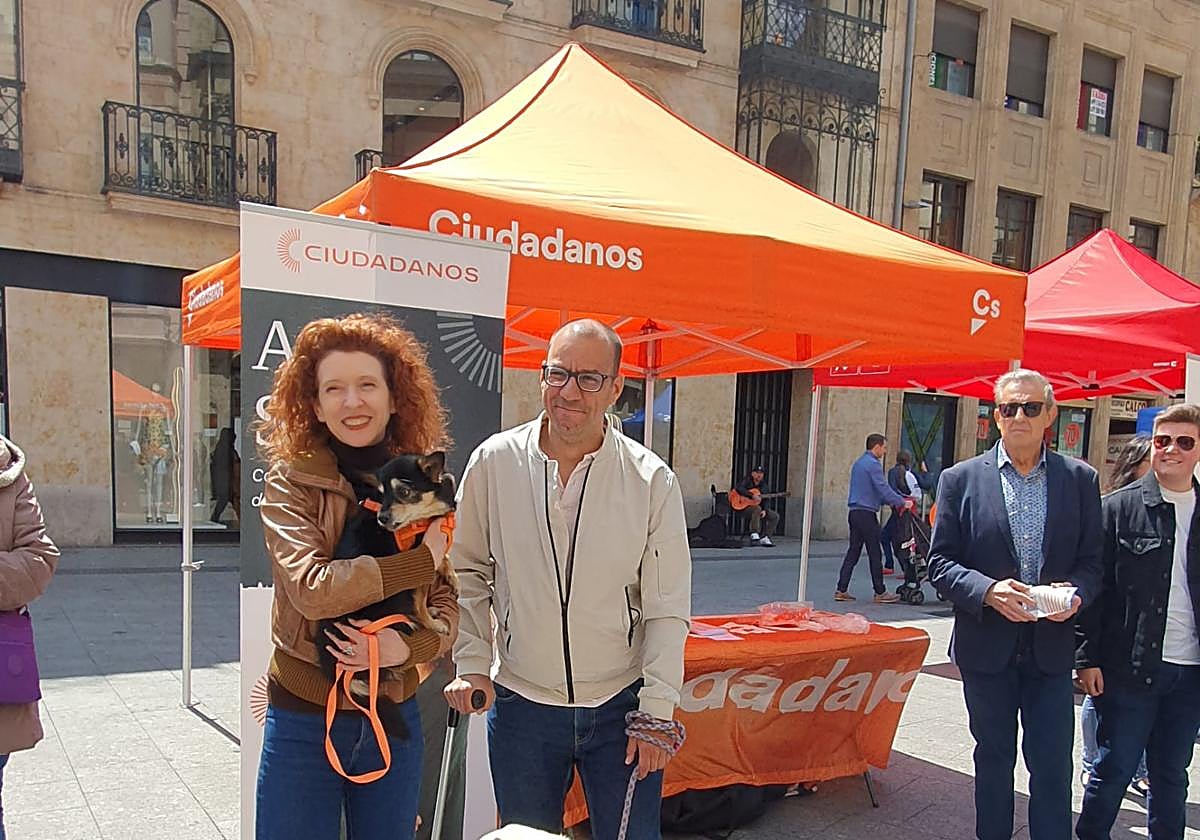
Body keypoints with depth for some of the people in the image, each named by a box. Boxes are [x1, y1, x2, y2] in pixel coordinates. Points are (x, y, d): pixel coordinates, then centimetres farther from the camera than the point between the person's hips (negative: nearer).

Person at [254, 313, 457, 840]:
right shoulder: (291, 480, -10)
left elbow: (450, 604, -3)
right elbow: (312, 589, -24)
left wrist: (406, 647, -23)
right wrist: (422, 560, -20)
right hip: (304, 717, -3)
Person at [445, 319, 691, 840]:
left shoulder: (651, 479, -8)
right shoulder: (494, 462, -5)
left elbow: (667, 608, -5)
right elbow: (468, 573, 5)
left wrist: (656, 711, -6)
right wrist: (472, 663, -1)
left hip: (620, 705, -1)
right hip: (520, 704, 1)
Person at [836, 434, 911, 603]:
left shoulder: (859, 462, 18)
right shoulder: (873, 464, -11)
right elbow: (883, 489, -16)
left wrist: (893, 501, 23)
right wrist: (903, 502, -7)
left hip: (854, 512, 9)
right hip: (867, 514, -9)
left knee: (853, 552, 9)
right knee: (875, 554, -1)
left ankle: (841, 590, 7)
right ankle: (880, 593, 6)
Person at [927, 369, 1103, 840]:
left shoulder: (1080, 479, 2)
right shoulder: (961, 479, -3)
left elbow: (1093, 560, 4)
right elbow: (940, 563, -4)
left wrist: (1075, 593, -17)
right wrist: (988, 590, -21)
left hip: (1051, 648, 1)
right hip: (987, 647, 0)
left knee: (1052, 765, 5)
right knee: (994, 759, 15)